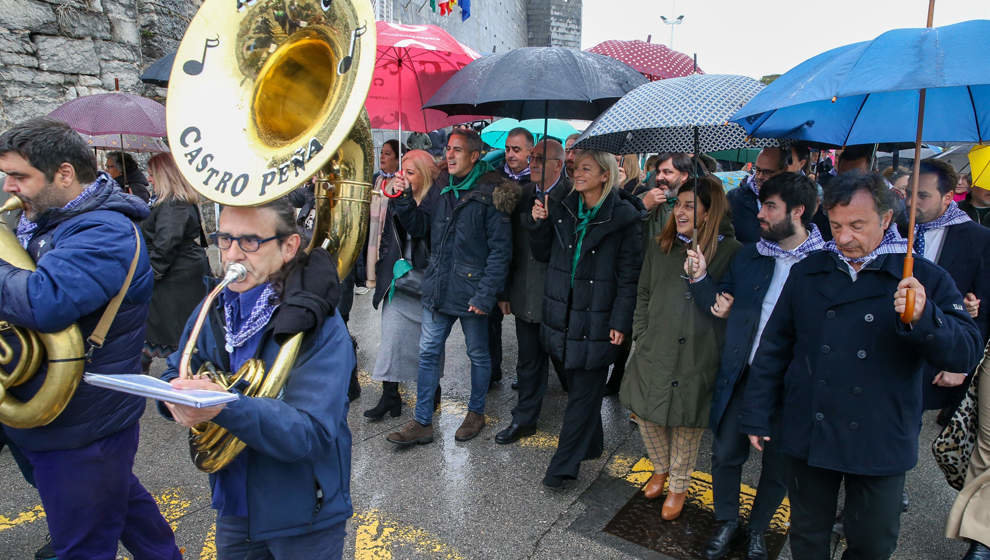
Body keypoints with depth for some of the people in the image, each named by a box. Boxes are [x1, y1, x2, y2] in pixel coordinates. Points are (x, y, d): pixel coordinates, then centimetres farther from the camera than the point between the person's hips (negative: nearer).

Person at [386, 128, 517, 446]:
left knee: (478, 354, 12)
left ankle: (476, 413, 33)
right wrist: (403, 200, -5)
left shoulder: (490, 193, -11)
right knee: (428, 353, 9)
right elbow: (419, 228, 11)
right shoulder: (440, 187, 7)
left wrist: (485, 294, -18)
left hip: (472, 290, -6)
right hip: (438, 287, 6)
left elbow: (500, 249, -14)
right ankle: (422, 423, 21)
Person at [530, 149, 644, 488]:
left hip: (597, 318, -5)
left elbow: (629, 274, -9)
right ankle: (591, 444, 38)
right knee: (577, 384, 18)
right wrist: (539, 224, -7)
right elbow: (544, 255, 11)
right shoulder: (562, 209, 6)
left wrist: (621, 321, -12)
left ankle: (564, 465, 13)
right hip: (562, 313, 5)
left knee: (584, 392, 3)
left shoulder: (623, 217, -9)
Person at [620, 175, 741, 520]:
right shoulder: (660, 246, 6)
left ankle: (679, 487, 37)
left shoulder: (729, 252, -7)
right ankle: (661, 468, 43)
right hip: (655, 350, 4)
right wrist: (641, 336, 5)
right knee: (644, 413, 13)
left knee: (686, 425, 11)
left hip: (696, 356, -3)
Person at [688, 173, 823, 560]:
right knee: (725, 452, 12)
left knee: (778, 465, 15)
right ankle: (727, 523, 36)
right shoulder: (748, 256, 2)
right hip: (742, 375, 3)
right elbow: (720, 305, 6)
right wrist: (700, 278, -10)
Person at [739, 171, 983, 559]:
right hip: (808, 435, 1)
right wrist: (757, 416, 3)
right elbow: (773, 348, 4)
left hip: (880, 442, -1)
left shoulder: (925, 280, -4)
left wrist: (923, 318, -32)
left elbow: (968, 353, -12)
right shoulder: (807, 273, 1)